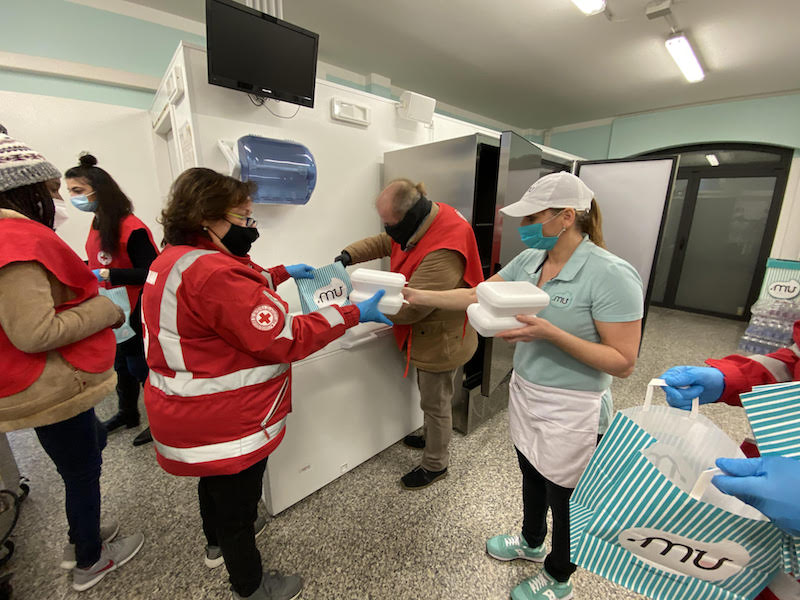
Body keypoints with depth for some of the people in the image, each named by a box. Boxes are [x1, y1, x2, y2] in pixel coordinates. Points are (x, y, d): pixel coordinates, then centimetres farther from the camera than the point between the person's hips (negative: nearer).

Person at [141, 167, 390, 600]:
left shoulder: (172, 259, 3)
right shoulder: (213, 273, -31)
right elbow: (286, 339, -31)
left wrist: (282, 274, 17)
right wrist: (354, 314, -25)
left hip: (184, 415, 10)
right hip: (222, 425, -10)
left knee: (213, 479, 34)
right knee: (238, 502, 15)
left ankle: (216, 542, 64)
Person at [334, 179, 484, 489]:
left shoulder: (443, 252, -35)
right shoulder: (423, 221, -4)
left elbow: (409, 306, -34)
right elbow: (383, 242, 8)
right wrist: (349, 255, -7)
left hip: (441, 339, -9)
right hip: (426, 334, 9)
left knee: (435, 402, 12)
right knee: (430, 396, 28)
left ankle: (435, 464, 37)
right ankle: (433, 438, 54)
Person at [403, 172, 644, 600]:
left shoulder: (611, 275, -22)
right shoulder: (529, 260, -3)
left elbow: (622, 362, -21)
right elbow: (476, 295, -1)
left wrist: (550, 332, -31)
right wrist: (417, 296, -7)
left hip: (570, 410, -6)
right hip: (524, 392, 6)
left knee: (564, 498, 19)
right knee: (532, 476, 28)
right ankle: (532, 542, 59)